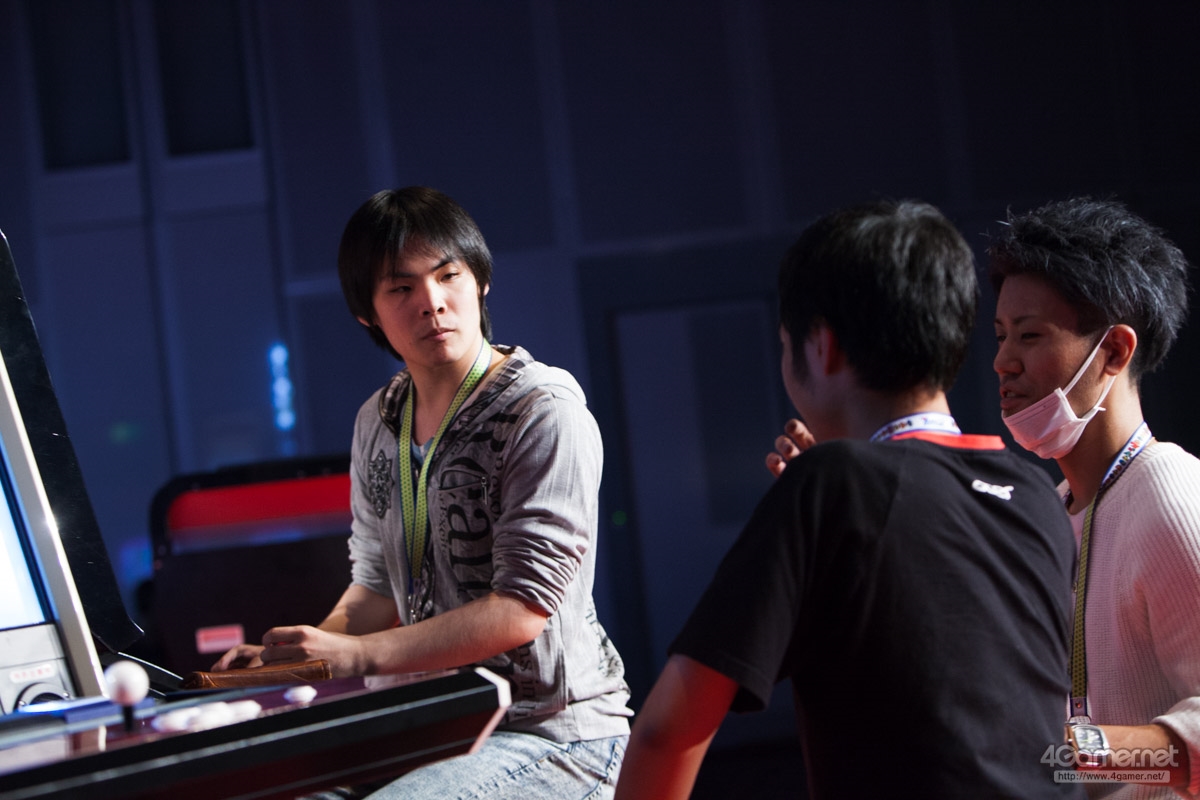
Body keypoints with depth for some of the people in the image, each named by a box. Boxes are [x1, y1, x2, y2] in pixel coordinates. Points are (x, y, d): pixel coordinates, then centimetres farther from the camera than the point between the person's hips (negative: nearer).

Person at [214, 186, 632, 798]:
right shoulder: (378, 423, 11)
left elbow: (523, 608, -19)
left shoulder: (545, 412, -13)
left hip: (556, 734, -7)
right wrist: (296, 659, 0)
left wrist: (356, 656, -24)